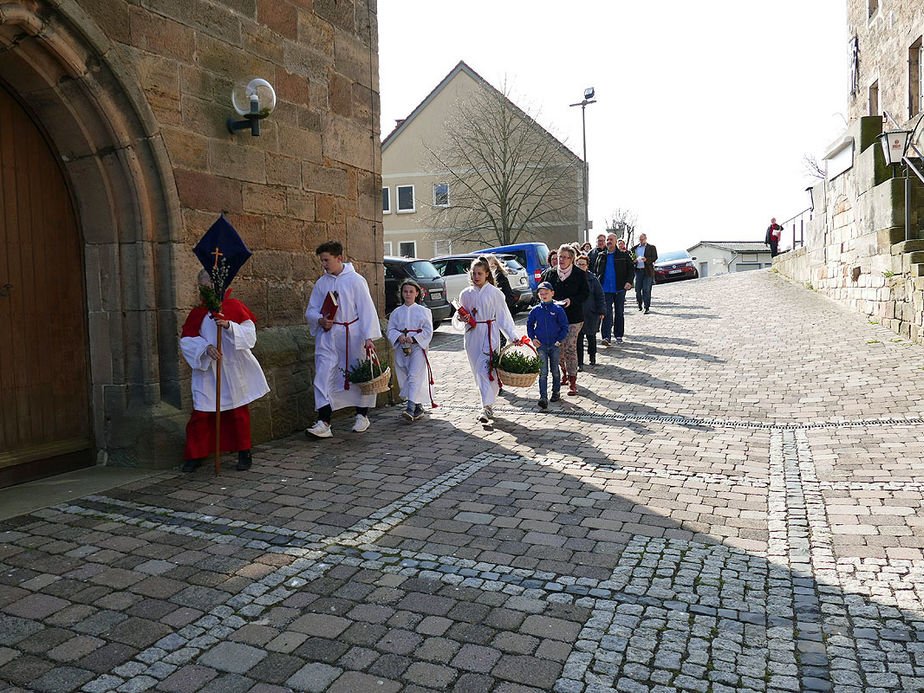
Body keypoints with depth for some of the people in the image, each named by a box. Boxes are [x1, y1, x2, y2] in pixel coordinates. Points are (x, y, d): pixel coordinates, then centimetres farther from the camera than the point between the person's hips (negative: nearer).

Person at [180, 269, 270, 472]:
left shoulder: (234, 307, 0)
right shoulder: (197, 313, 6)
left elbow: (250, 333, -9)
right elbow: (186, 340, 0)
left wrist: (229, 326, -25)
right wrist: (205, 347, -19)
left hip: (234, 370, -2)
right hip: (207, 372, 2)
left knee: (238, 413, 6)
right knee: (201, 414, 0)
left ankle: (244, 452, 19)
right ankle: (194, 455, 14)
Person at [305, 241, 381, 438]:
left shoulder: (355, 280, -4)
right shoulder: (321, 283, 9)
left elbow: (366, 309, -6)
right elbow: (310, 311, 13)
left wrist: (368, 337, -13)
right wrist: (320, 320, -10)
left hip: (352, 336, -3)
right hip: (328, 337, 3)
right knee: (323, 377, -7)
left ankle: (362, 415, 26)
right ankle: (323, 423, -9)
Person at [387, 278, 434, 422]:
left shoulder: (423, 311, 3)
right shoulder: (396, 312, 12)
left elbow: (428, 330, -2)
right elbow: (391, 330, 9)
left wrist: (413, 338, -15)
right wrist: (399, 336, -12)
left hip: (418, 347, -4)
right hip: (401, 348, 4)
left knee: (414, 376, -17)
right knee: (404, 377, 6)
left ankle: (411, 408, -24)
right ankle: (418, 407, 19)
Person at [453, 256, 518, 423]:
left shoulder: (494, 292, -1)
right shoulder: (466, 294, 9)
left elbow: (503, 316, 0)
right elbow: (459, 317, 17)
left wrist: (513, 335, -7)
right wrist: (460, 318, -7)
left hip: (489, 335, -4)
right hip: (472, 336, 4)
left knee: (486, 369, -13)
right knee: (477, 370, 8)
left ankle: (487, 407, -14)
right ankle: (488, 402, 21)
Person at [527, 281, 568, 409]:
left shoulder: (558, 310, -4)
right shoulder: (535, 310, 1)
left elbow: (564, 327, 0)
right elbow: (529, 324, 13)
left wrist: (559, 340, -9)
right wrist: (533, 338, 1)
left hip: (555, 345, 0)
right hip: (541, 345, 0)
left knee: (555, 370, 13)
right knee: (543, 372, -6)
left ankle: (556, 392, 31)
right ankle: (543, 398, -9)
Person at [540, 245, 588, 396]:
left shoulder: (579, 274, -1)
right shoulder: (549, 273, 6)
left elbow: (585, 293, 1)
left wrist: (571, 301, -16)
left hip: (573, 317, -3)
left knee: (570, 348, -10)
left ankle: (572, 380, -3)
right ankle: (564, 371, 36)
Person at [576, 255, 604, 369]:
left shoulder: (592, 278, -2)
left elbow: (600, 295, 2)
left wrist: (601, 311, -1)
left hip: (591, 313, 0)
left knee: (591, 336, 12)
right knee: (578, 338, -1)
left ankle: (592, 356, 35)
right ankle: (579, 363, 5)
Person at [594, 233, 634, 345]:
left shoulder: (624, 255, 3)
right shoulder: (601, 256, 11)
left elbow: (630, 269, 2)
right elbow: (596, 271, 16)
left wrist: (629, 282, -12)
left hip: (620, 289, -1)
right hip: (605, 289, 1)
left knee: (619, 313, 9)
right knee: (607, 313, -7)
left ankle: (619, 336, 19)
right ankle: (606, 337, -11)